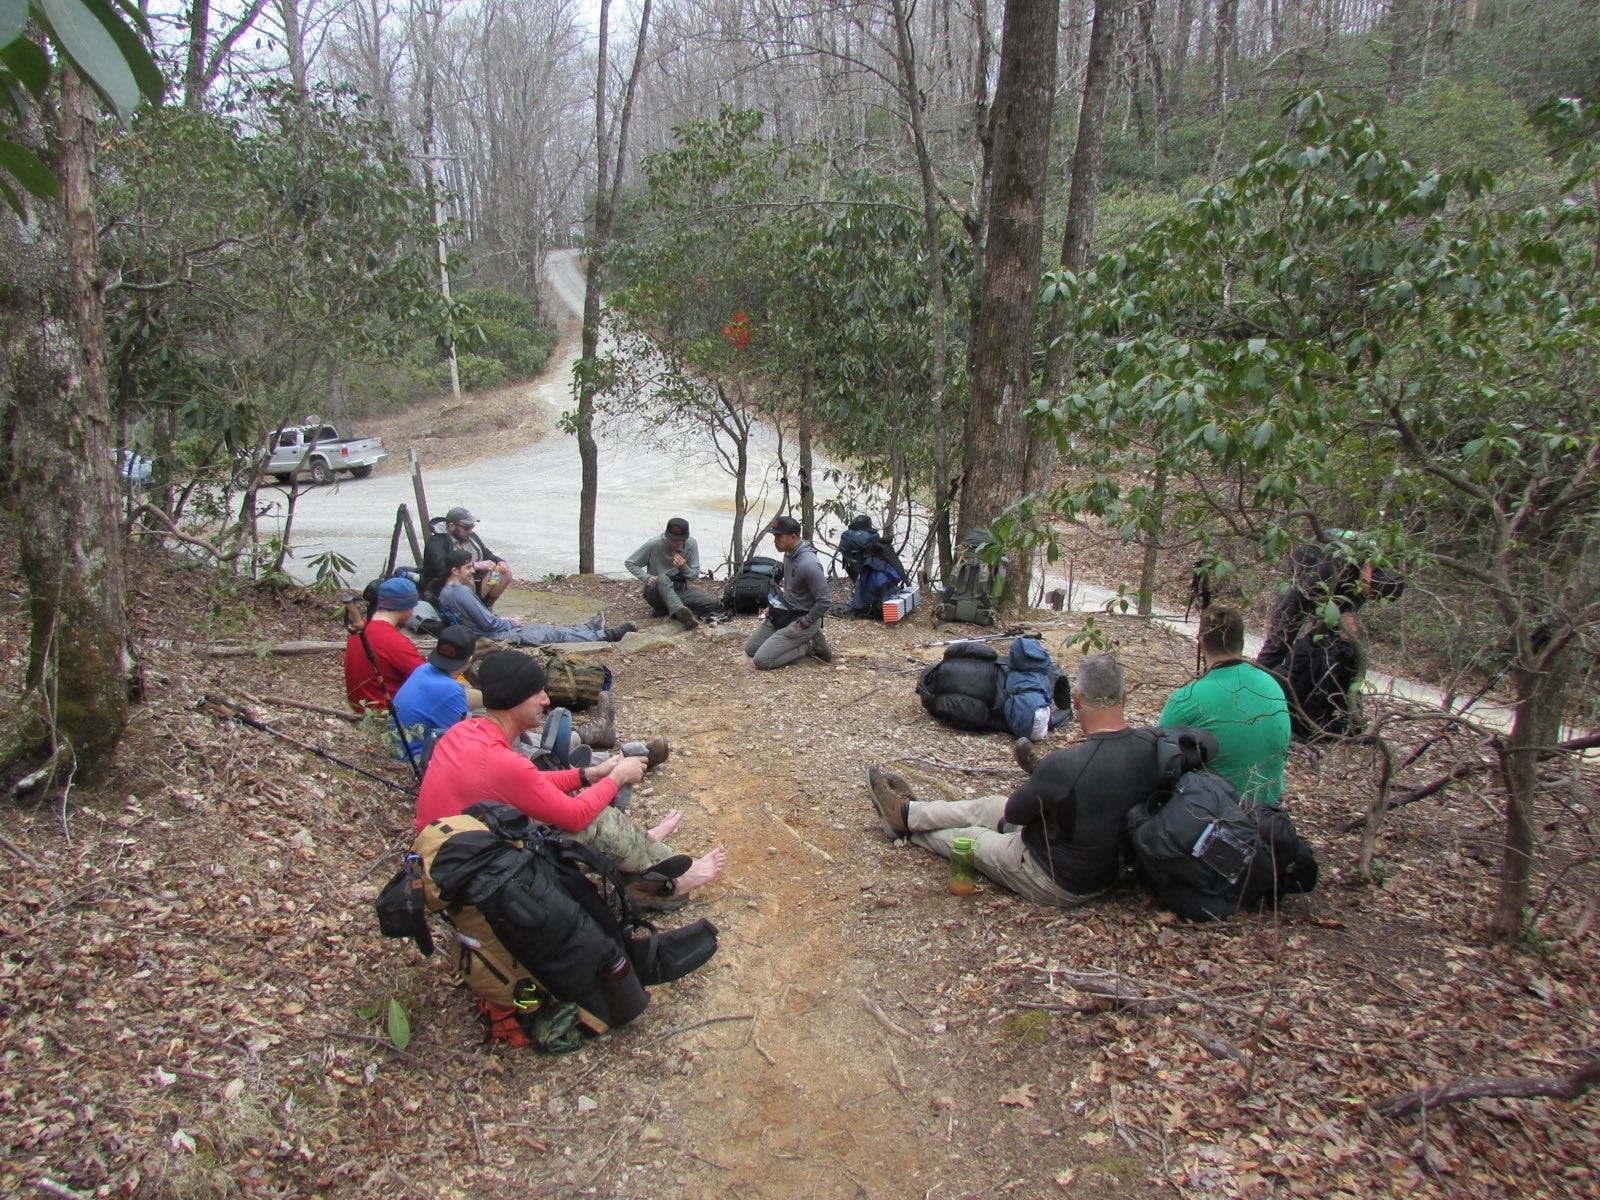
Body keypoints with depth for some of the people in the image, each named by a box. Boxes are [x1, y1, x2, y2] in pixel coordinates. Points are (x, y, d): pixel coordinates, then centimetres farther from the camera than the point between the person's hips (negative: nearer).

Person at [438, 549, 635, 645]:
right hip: (497, 636, -10)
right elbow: (488, 623, -22)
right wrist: (510, 622, -4)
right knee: (554, 633, -2)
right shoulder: (462, 592, -24)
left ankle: (588, 628, 37)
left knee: (543, 628, 21)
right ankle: (606, 635, 6)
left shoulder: (445, 592, 8)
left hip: (482, 635, 10)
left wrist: (502, 620, 11)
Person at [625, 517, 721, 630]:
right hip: (655, 592, -3)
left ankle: (667, 610, -20)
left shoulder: (691, 544, -7)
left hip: (679, 591, 3)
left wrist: (684, 568, -24)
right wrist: (646, 578, -20)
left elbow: (695, 575, -2)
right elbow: (629, 563, -4)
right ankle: (680, 612, -62)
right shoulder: (654, 544, -13)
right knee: (663, 579, -40)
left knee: (714, 604, -20)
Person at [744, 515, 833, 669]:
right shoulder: (789, 554, 2)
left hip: (801, 619, -10)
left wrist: (803, 624, -20)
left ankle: (811, 645, -2)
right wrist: (775, 605, 10)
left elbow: (824, 601, -27)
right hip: (783, 613, 10)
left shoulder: (808, 564, -29)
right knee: (750, 648, 14)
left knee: (762, 660, -16)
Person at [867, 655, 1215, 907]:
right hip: (1111, 867, 7)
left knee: (965, 835, 20)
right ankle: (909, 811, 42)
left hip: (1055, 882, -7)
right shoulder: (1153, 745, -20)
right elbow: (1207, 739, 4)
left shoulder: (1062, 766, -37)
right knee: (988, 805, 22)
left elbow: (1014, 812, -17)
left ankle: (908, 820, 48)